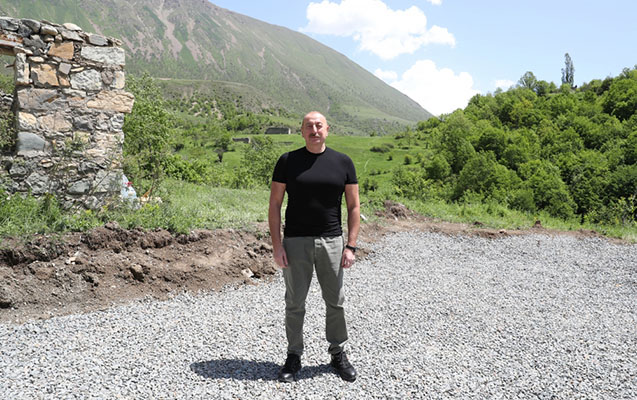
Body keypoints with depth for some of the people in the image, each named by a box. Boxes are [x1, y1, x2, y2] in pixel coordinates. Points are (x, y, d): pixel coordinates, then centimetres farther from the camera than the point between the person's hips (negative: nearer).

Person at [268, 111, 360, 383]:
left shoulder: (343, 163, 2)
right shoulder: (288, 161, 0)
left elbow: (353, 206, 4)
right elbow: (275, 204, 0)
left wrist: (351, 246, -3)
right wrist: (276, 245, -7)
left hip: (331, 242, 1)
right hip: (295, 241, -1)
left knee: (335, 301, 9)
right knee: (294, 302, 8)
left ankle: (338, 353, 26)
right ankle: (294, 356, 23)